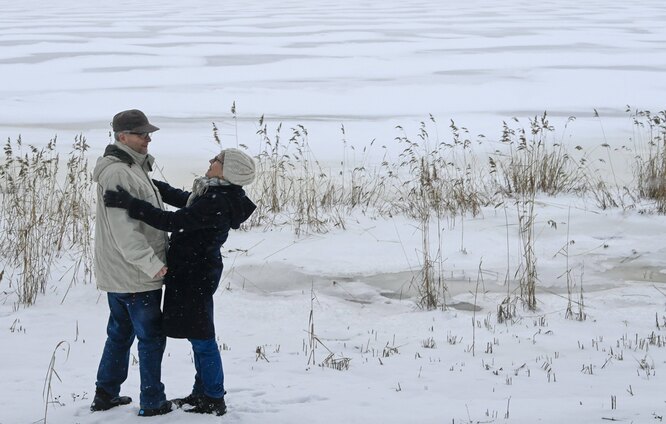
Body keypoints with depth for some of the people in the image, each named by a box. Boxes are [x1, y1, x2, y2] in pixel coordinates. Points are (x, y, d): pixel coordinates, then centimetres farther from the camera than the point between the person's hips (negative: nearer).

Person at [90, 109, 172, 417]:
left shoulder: (134, 167, 14)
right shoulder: (118, 174, -21)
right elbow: (124, 231, -26)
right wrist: (152, 264, -26)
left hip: (117, 273, 10)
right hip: (135, 276, -10)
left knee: (120, 334, 18)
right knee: (152, 337, -1)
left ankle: (106, 394, 26)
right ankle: (152, 403, 6)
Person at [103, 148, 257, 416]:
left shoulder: (216, 204, -25)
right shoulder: (219, 196, 7)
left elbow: (172, 222, -29)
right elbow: (181, 198, 21)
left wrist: (130, 204, -29)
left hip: (196, 277, -10)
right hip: (196, 274, 10)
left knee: (202, 339, 0)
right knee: (199, 338, 18)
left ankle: (214, 400, 10)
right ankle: (203, 394, 29)